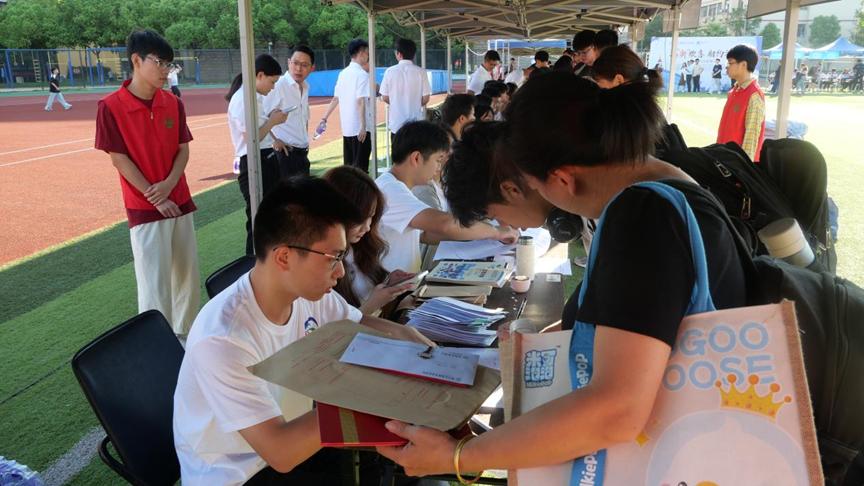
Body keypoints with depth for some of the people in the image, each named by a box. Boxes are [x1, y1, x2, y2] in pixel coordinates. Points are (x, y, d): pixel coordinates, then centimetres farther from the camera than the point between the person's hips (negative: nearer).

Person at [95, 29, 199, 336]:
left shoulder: (173, 103, 3)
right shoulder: (111, 107, -11)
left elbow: (183, 149, 5)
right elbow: (119, 159, -10)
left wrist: (169, 184, -13)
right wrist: (155, 197, -13)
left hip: (180, 201, 6)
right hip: (144, 208, -5)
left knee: (188, 274, 12)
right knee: (154, 283, -4)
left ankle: (184, 334, 29)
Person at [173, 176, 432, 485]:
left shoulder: (309, 292, -12)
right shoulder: (223, 340, -32)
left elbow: (359, 325, 9)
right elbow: (281, 454, -32)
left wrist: (403, 335, -13)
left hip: (287, 434, 6)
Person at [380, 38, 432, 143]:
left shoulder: (390, 71, -5)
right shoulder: (421, 72, -7)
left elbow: (385, 98, 0)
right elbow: (425, 98, -4)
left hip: (396, 123, 0)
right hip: (416, 123, 0)